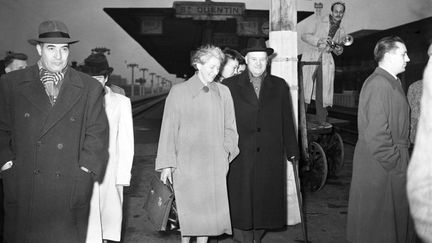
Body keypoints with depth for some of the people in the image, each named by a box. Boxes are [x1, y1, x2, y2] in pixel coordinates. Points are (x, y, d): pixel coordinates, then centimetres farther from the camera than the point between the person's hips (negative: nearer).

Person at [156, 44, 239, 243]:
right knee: (187, 210, 1)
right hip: (186, 163, -2)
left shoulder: (223, 92, 9)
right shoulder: (178, 92, 1)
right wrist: (166, 165, -2)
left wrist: (227, 151, 1)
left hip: (215, 165, 2)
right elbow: (168, 130, 1)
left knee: (209, 210, 4)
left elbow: (230, 128, 15)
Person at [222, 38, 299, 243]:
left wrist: (292, 150, 9)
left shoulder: (279, 86, 10)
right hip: (240, 156, -2)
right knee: (241, 205, 0)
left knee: (265, 202, 6)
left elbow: (287, 120, 10)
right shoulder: (229, 85, 3)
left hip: (270, 158, 2)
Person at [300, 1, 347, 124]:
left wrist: (338, 50, 1)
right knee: (305, 89, -7)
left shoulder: (341, 31, 12)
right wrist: (319, 41, -21)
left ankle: (322, 122, 12)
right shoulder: (319, 20, -1)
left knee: (323, 91, 2)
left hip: (326, 61, 4)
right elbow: (304, 35, -6)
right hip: (310, 57, -4)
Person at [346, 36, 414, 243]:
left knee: (396, 221, 18)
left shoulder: (392, 83, 14)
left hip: (394, 164, 10)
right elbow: (375, 133, -24)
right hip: (379, 170, -10)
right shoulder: (377, 84, -18)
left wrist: (401, 159, 12)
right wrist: (395, 164, -17)